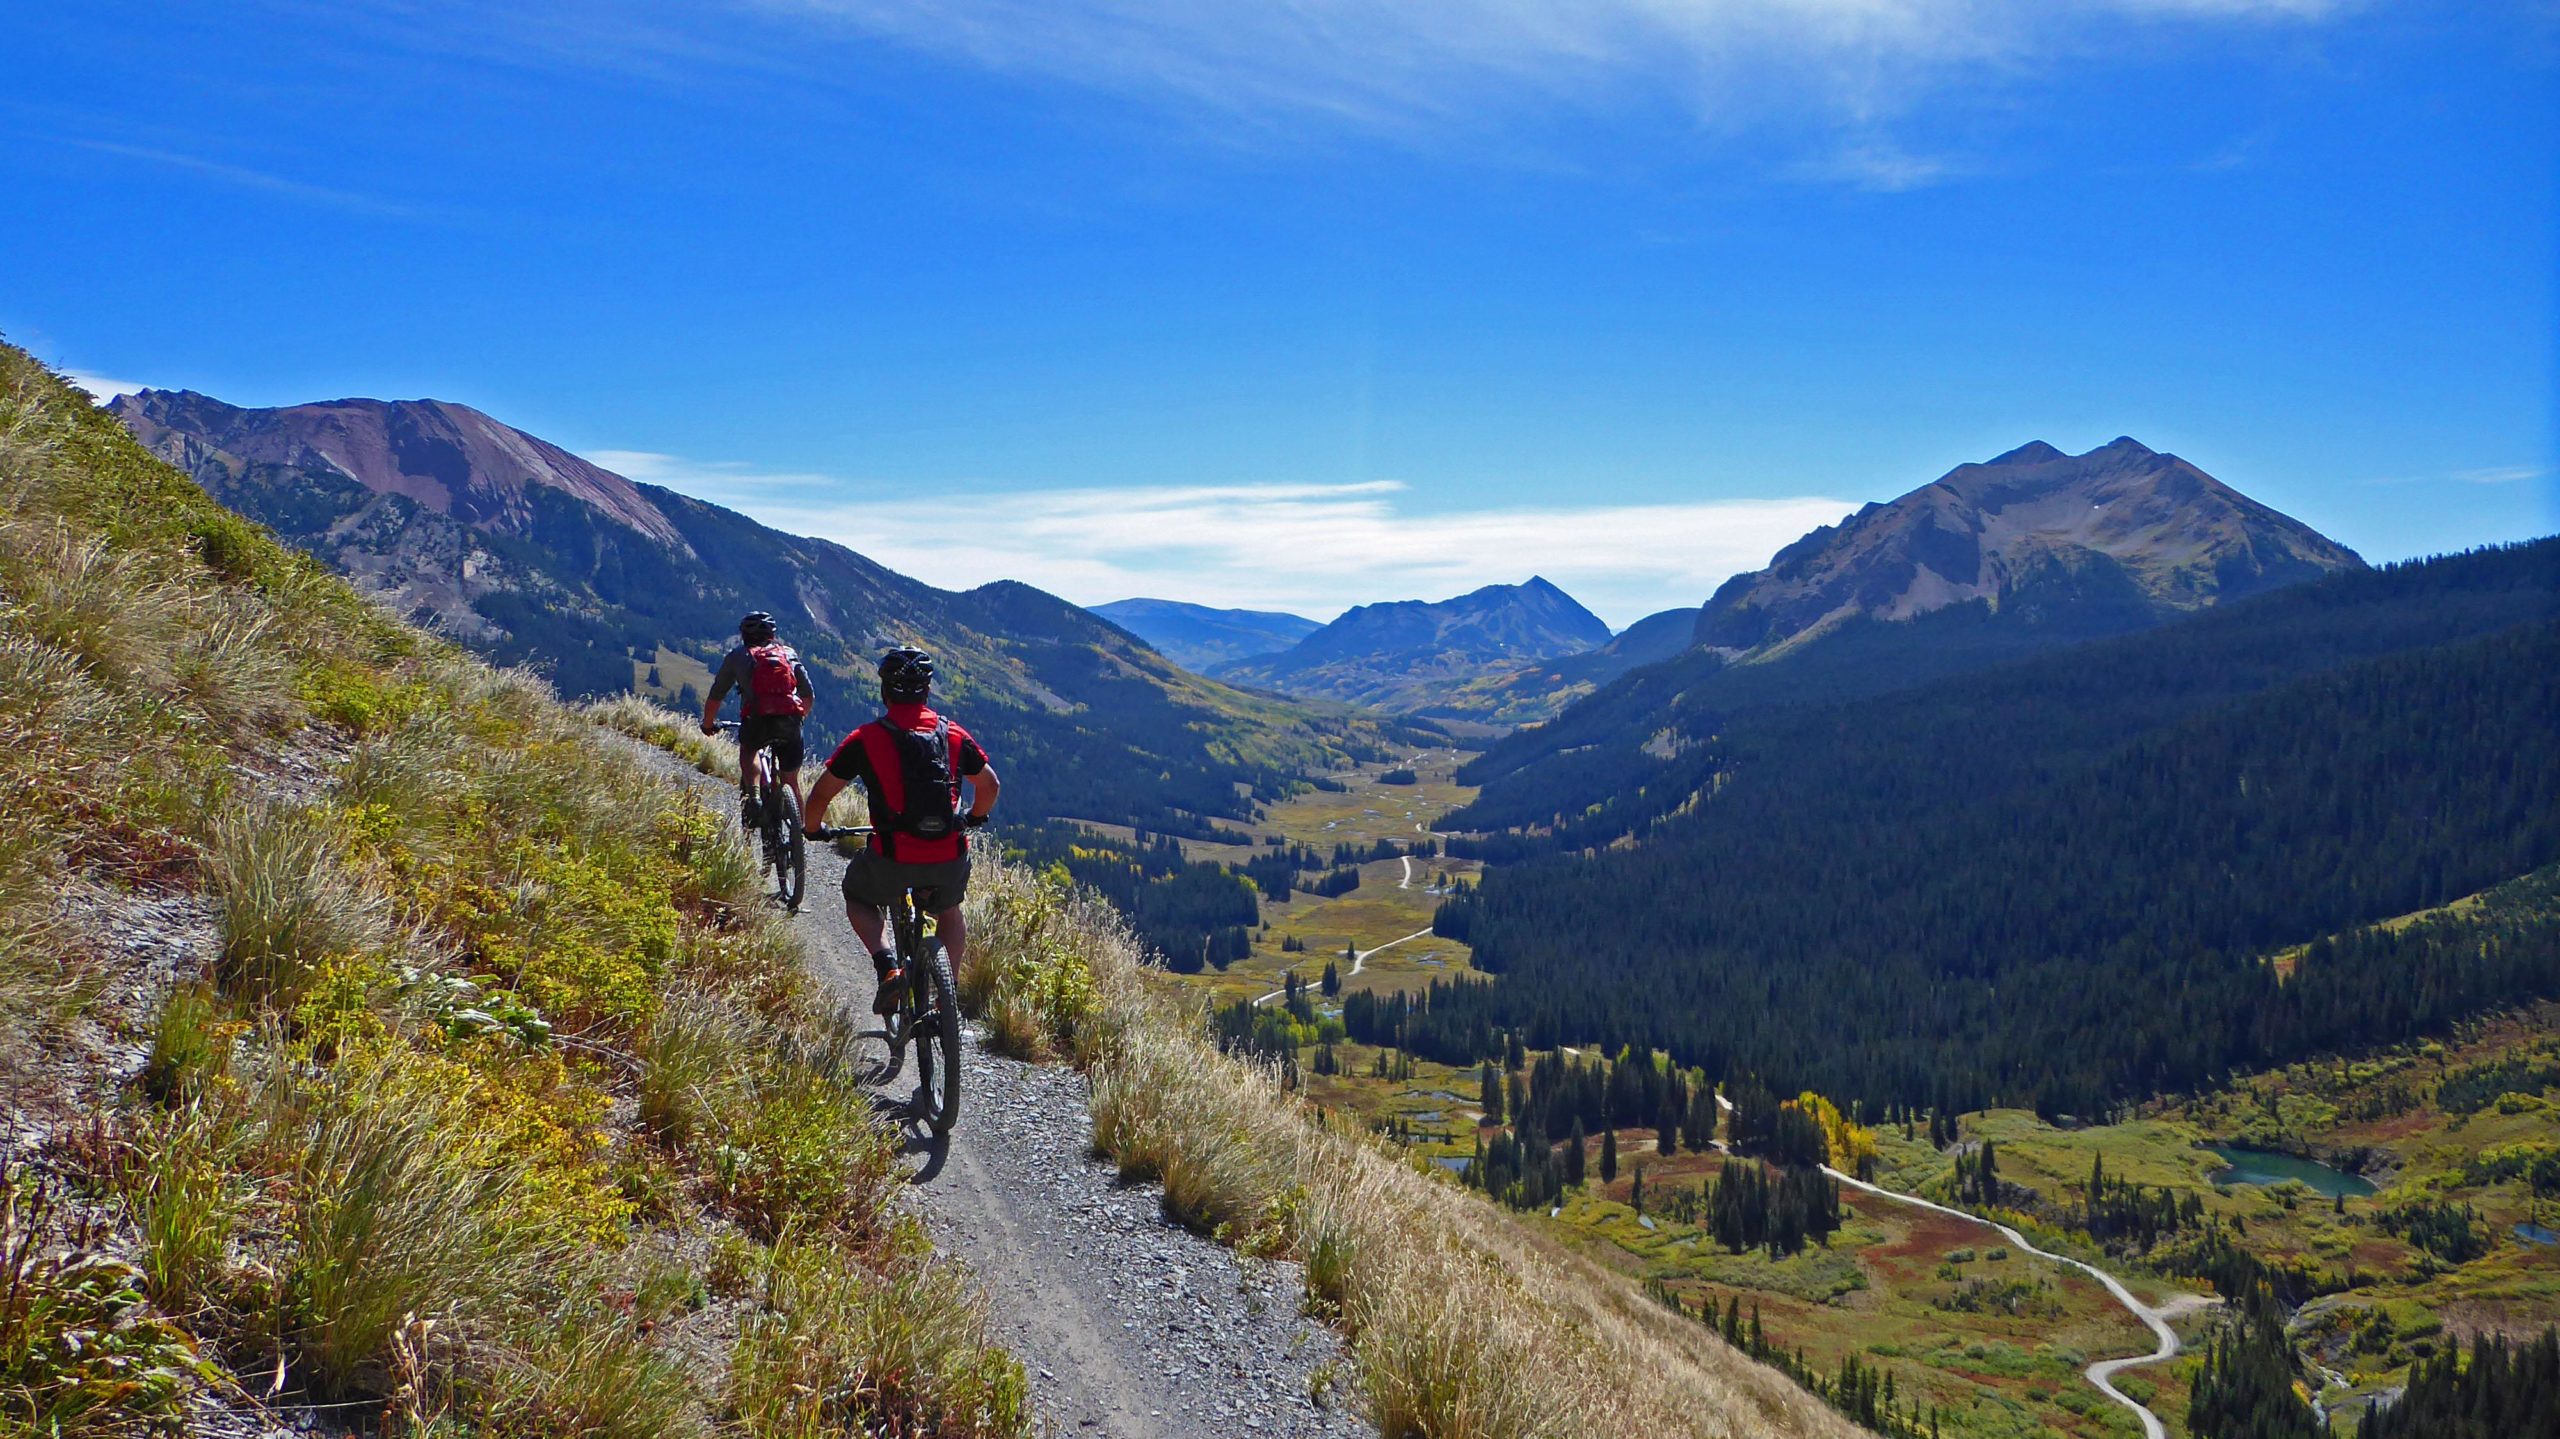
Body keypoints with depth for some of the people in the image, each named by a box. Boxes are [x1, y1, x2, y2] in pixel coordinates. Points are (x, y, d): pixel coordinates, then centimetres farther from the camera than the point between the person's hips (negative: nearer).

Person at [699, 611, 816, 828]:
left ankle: (751, 795, 9)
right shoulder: (789, 654, 24)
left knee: (747, 751, 31)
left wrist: (708, 724, 37)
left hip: (757, 720, -2)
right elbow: (809, 696, 24)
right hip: (790, 721, 2)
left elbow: (715, 696, 21)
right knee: (791, 782, 17)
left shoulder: (738, 656, 19)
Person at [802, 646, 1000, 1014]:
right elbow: (990, 785, 20)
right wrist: (973, 819, 40)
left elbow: (820, 794, 4)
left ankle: (887, 966, 6)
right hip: (950, 859, 3)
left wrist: (814, 829, 25)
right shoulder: (955, 735, 7)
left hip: (893, 859, -3)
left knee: (857, 897, 29)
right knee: (949, 914, 34)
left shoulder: (866, 739, -2)